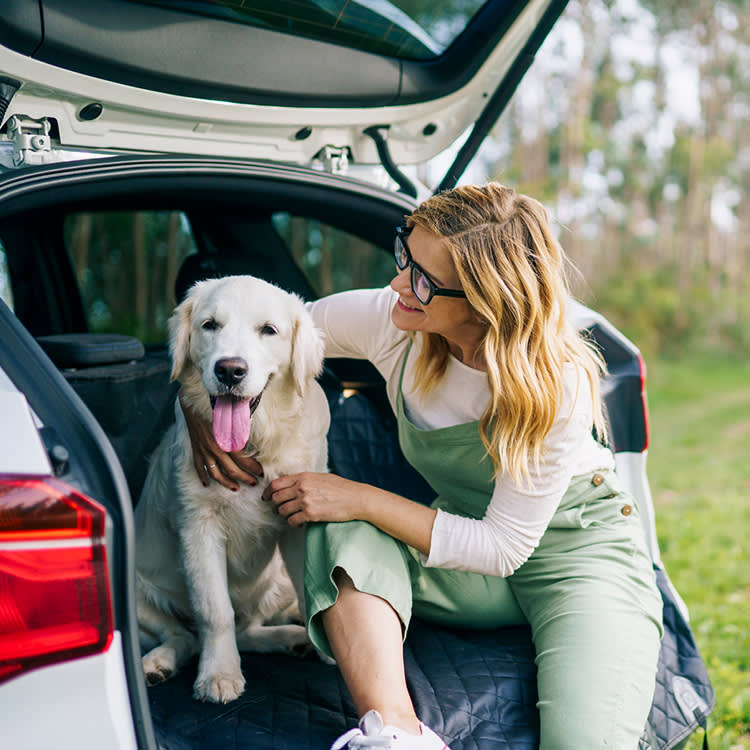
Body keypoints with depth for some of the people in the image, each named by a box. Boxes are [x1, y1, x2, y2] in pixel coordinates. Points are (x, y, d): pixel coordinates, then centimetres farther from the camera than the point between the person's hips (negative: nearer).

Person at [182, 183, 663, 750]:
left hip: (581, 550, -4)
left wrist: (363, 499, -28)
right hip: (468, 552, 4)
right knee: (343, 536, -28)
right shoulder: (388, 322, -16)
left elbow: (502, 547, -23)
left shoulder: (556, 387, -28)